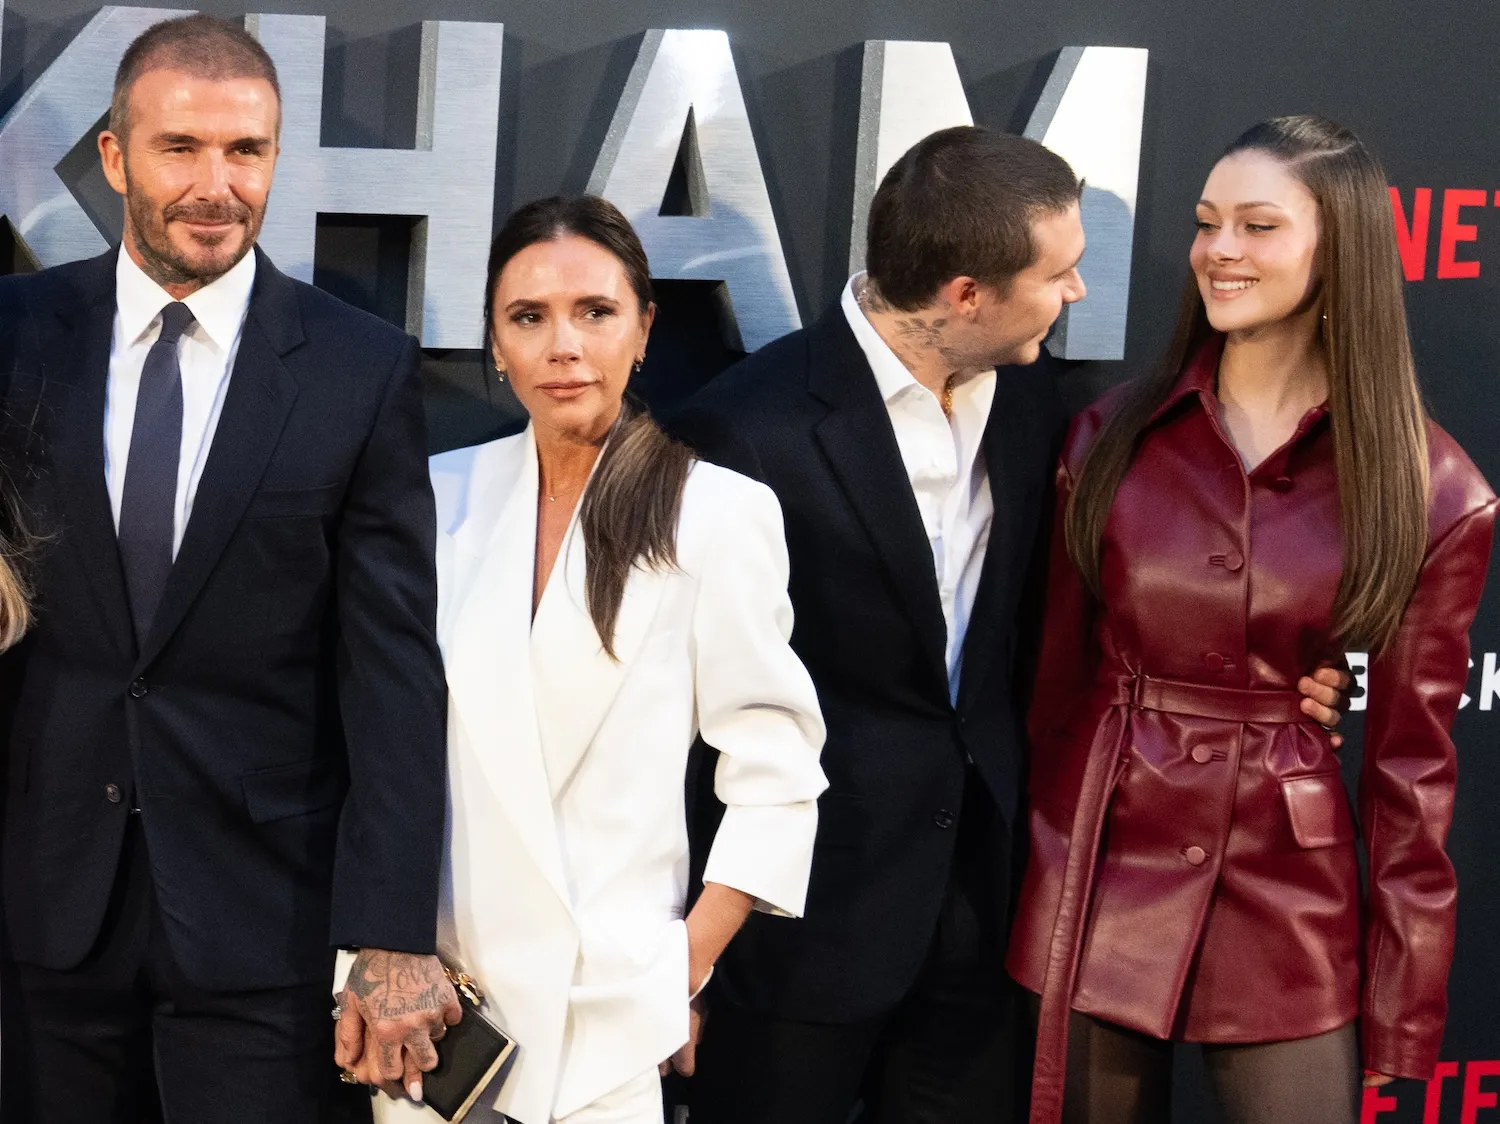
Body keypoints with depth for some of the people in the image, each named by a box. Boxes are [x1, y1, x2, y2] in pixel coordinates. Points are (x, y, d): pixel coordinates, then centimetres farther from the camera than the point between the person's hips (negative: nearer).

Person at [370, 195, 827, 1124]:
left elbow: (776, 776, -4)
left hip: (610, 1012, -3)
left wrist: (688, 970, -8)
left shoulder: (721, 513, -6)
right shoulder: (442, 496, 4)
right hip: (428, 991, 3)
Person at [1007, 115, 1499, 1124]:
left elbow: (1412, 757, -1)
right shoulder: (1113, 436, 1)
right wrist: (1038, 882, 8)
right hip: (1101, 877, 2)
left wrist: (1405, 1004, -1)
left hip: (1288, 897, -2)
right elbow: (1057, 681, 7)